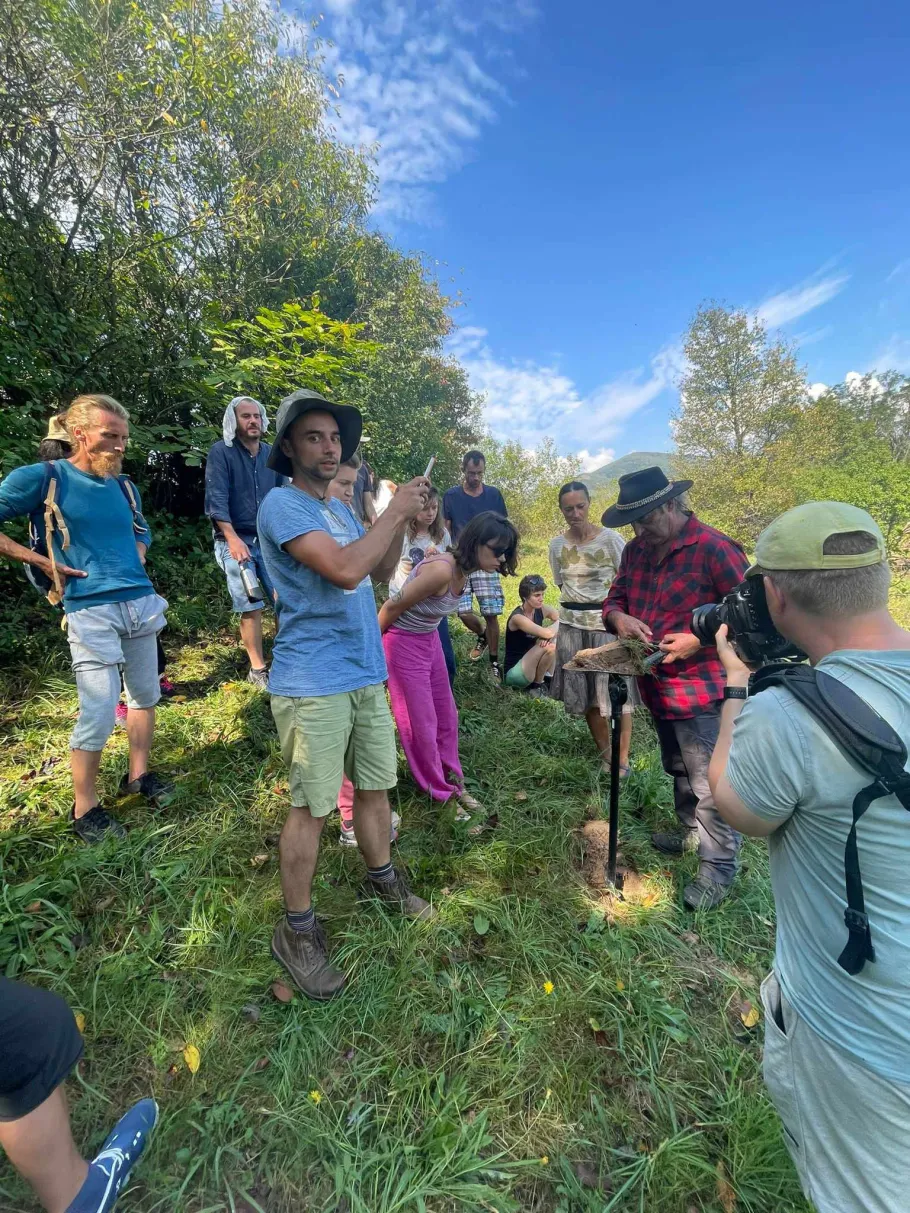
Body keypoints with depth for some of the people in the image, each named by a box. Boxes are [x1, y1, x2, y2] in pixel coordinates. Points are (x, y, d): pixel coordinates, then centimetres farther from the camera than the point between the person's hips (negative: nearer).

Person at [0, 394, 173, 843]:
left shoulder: (124, 485, 12)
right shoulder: (42, 478, -4)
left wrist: (136, 564, 11)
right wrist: (42, 562, -7)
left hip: (140, 603, 6)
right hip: (91, 609, -6)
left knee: (145, 695, 14)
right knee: (99, 712, -4)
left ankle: (138, 775, 34)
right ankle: (84, 807, 17)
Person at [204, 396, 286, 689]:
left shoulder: (272, 454, 9)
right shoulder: (221, 452, -3)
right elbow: (216, 500, -10)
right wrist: (233, 539, -19)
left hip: (270, 540, 4)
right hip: (235, 540, -4)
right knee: (251, 606, -4)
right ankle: (258, 669, 9)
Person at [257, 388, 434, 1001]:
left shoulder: (341, 508, 16)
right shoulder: (283, 505, -12)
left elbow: (382, 570, 17)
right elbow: (346, 569, -26)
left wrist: (402, 521, 3)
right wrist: (394, 512, -14)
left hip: (367, 674, 8)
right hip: (313, 684, -8)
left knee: (376, 785, 18)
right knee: (311, 806, 3)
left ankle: (382, 878, 39)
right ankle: (297, 929, 23)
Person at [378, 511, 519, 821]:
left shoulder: (463, 569, -5)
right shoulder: (442, 571, -31)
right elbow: (391, 607, -23)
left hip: (430, 639, 9)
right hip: (403, 643, -8)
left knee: (446, 716, 15)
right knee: (421, 723, 4)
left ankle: (452, 781, 32)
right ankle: (441, 794, 22)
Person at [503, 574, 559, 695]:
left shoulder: (542, 611, -1)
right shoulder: (518, 617, -23)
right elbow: (547, 633, -33)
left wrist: (552, 634, -23)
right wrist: (557, 624, -14)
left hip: (530, 666, 7)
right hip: (513, 672, -7)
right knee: (548, 646, -26)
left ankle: (547, 678, 0)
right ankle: (537, 685, -6)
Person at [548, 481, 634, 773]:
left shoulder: (610, 538, -7)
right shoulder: (556, 545, 4)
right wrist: (578, 608, 6)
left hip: (608, 623, -4)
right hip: (572, 625, 4)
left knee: (616, 690, 0)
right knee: (587, 694, 11)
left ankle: (622, 759, 15)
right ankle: (605, 754, 28)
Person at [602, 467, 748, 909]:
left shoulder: (715, 549, -18)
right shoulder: (636, 550, 5)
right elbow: (615, 597, 12)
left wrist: (698, 640, -24)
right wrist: (619, 617, -10)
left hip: (701, 689, -7)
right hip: (657, 686, 8)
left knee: (709, 783, 5)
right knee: (677, 770, 25)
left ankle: (718, 866, 25)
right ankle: (692, 832, 47)